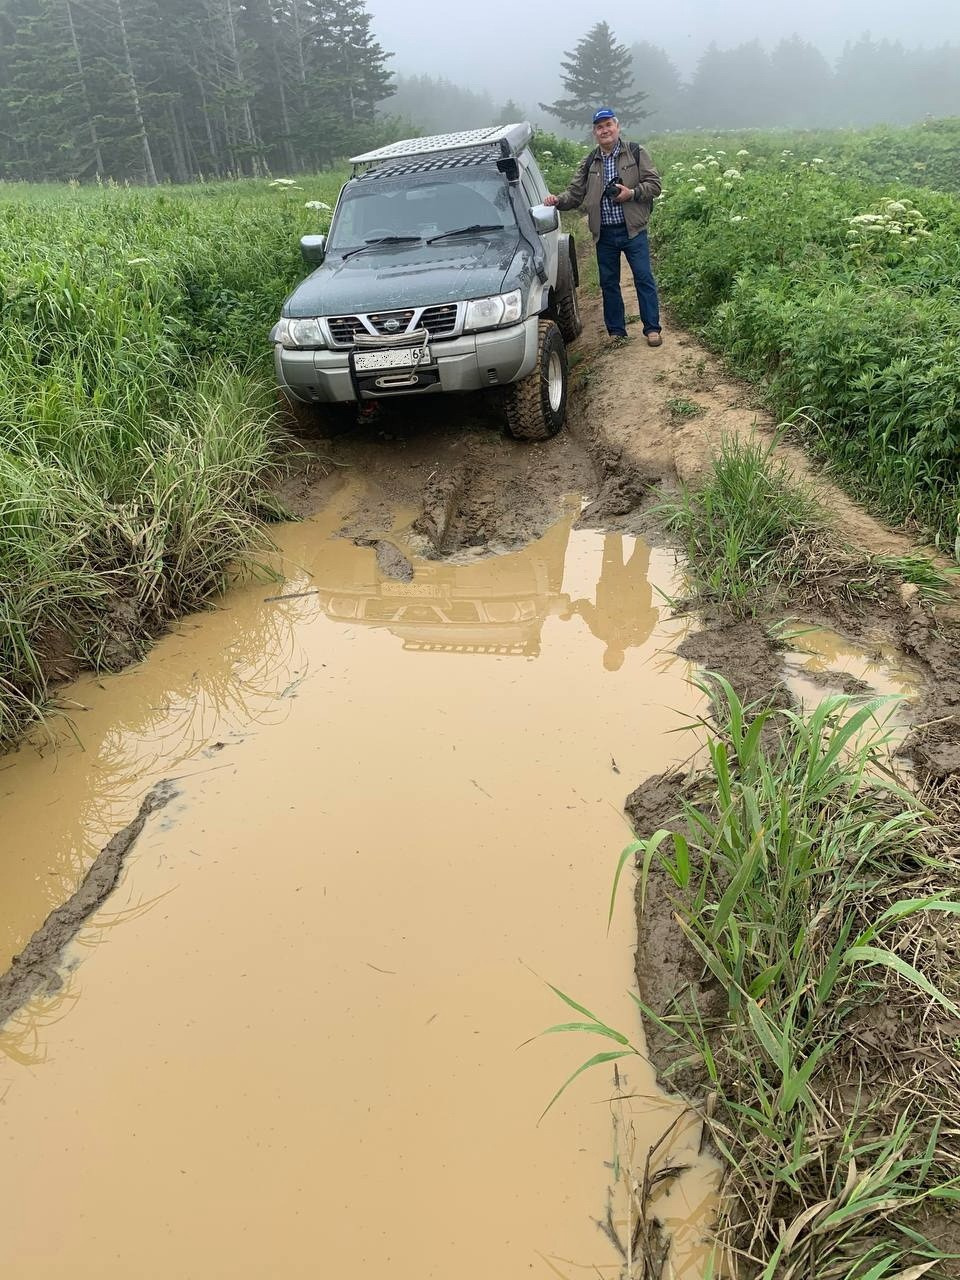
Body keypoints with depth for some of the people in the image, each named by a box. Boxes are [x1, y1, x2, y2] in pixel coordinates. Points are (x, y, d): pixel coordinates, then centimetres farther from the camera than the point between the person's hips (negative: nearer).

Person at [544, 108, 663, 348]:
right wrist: (558, 201, -10)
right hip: (604, 234, 3)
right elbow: (575, 194, 9)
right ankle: (616, 332, 19)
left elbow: (654, 184, 0)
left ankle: (652, 329, 6)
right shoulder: (589, 162, 11)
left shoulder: (635, 153, 2)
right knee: (609, 283, 8)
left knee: (644, 278, -3)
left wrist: (632, 193, -16)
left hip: (632, 230, -3)